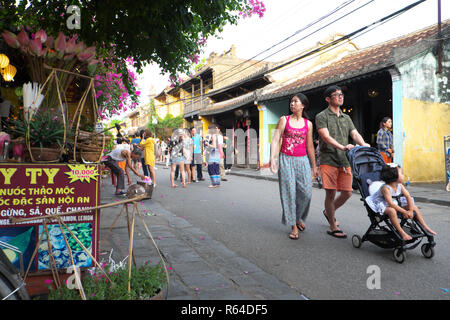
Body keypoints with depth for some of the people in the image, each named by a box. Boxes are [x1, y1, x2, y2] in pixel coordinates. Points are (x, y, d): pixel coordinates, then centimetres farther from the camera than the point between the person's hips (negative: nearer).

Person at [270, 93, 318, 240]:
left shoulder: (308, 124, 8)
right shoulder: (284, 120, 3)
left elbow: (310, 146, 12)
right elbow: (275, 140, -4)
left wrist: (314, 166, 13)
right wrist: (272, 158, -17)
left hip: (302, 161, 2)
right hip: (286, 160, -2)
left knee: (306, 192, -4)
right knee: (289, 192, -3)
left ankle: (298, 217, 25)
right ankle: (293, 226, 6)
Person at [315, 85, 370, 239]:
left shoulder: (346, 118, 19)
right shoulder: (322, 116, 0)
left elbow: (355, 134, 7)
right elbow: (326, 136, -14)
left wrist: (363, 145, -15)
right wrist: (342, 147, -28)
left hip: (344, 161, 6)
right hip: (328, 160, -6)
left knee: (347, 192, 5)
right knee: (331, 193, -4)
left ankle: (329, 212, 32)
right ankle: (333, 227, 8)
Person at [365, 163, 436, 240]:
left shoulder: (400, 186, -4)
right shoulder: (385, 188, -27)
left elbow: (408, 197, -6)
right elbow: (391, 203, -33)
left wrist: (410, 210, -18)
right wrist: (404, 212, -31)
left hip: (396, 205, 8)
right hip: (383, 206, -8)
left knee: (414, 207, 3)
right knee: (392, 211, -40)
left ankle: (425, 227, 14)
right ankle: (402, 233, -33)